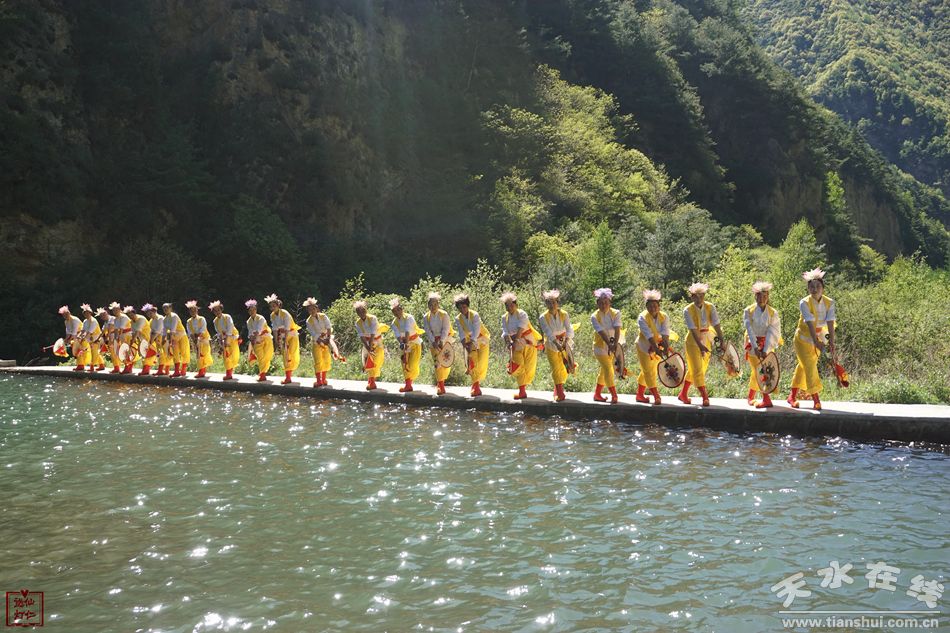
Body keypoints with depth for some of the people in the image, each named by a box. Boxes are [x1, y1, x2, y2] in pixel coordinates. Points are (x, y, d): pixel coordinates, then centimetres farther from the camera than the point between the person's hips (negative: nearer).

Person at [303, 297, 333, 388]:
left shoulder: (323, 316, -2)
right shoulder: (309, 321, -9)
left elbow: (329, 327, -10)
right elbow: (313, 334, -14)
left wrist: (328, 338, -24)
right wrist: (322, 341, -24)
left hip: (326, 340, 3)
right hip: (316, 342, -3)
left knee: (327, 360, 6)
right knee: (318, 361, -10)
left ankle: (324, 379, 19)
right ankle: (318, 380, -5)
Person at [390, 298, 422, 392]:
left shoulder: (409, 318, -16)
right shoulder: (394, 323, -2)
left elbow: (407, 332, -29)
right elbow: (398, 335, -14)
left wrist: (406, 343, -40)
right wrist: (401, 343, -34)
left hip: (414, 343, -5)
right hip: (404, 344, 5)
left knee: (412, 365, -11)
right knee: (405, 365, 3)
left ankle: (408, 384, 5)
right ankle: (408, 385, 10)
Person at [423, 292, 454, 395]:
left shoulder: (444, 315, -8)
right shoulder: (426, 317, -1)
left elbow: (446, 329, -14)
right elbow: (428, 331, -7)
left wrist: (441, 341, -26)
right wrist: (434, 342, -21)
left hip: (445, 339, -1)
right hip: (434, 341, 2)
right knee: (437, 362, -3)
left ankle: (440, 382, 7)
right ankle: (440, 385, 2)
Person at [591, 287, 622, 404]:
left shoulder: (615, 313, -3)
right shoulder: (594, 316, -9)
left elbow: (617, 330, -16)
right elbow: (601, 332, -22)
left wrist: (615, 344, -30)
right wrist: (610, 344, -34)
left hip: (612, 346, 3)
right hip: (600, 346, -3)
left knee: (604, 370, 13)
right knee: (608, 369, -10)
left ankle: (597, 394, 27)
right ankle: (614, 395, -4)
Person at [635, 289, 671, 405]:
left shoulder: (664, 317, -8)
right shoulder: (642, 318, -20)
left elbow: (665, 333, -21)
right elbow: (648, 335, -31)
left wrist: (666, 346, -38)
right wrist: (656, 349, -40)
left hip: (658, 346, 4)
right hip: (645, 347, -4)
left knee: (647, 371, 12)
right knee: (648, 371, -9)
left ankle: (640, 395, 24)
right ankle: (656, 396, -10)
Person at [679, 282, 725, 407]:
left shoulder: (710, 307, -5)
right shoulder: (688, 310, -14)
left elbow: (716, 325, -12)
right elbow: (693, 330, -21)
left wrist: (722, 341, -23)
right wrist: (700, 345, -30)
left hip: (706, 340, 4)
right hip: (693, 341, -4)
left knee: (693, 369, 13)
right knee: (697, 370, -7)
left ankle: (683, 394, 27)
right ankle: (705, 397, -5)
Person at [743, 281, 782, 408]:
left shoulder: (773, 313, -7)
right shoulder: (748, 311, -8)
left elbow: (771, 333, -14)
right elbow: (750, 330, -16)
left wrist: (765, 350, -23)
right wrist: (755, 348, -26)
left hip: (767, 344, 1)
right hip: (753, 343, -1)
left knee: (757, 371, -2)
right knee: (759, 370, -8)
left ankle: (751, 397, 14)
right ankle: (766, 399, -4)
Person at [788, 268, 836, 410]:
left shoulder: (829, 302, -8)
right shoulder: (804, 303, -19)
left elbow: (830, 323, -18)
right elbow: (810, 323, -30)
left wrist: (831, 343, -28)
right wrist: (816, 341, -39)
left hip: (818, 338, 4)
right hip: (804, 338, -4)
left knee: (803, 367, 13)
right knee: (810, 367, -8)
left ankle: (792, 397, 24)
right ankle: (816, 400, -2)